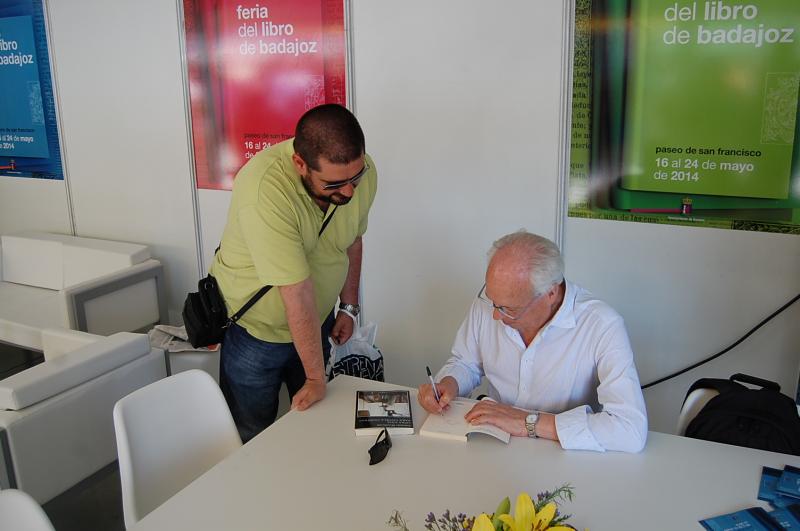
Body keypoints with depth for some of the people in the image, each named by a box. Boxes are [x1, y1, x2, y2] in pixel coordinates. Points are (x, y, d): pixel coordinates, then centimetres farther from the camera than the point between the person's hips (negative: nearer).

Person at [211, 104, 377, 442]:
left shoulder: (362, 172, -15)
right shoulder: (265, 189, -35)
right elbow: (298, 294, -31)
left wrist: (348, 307, 10)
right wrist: (316, 378, -24)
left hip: (316, 322, 5)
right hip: (256, 329, -4)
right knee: (252, 438, 13)